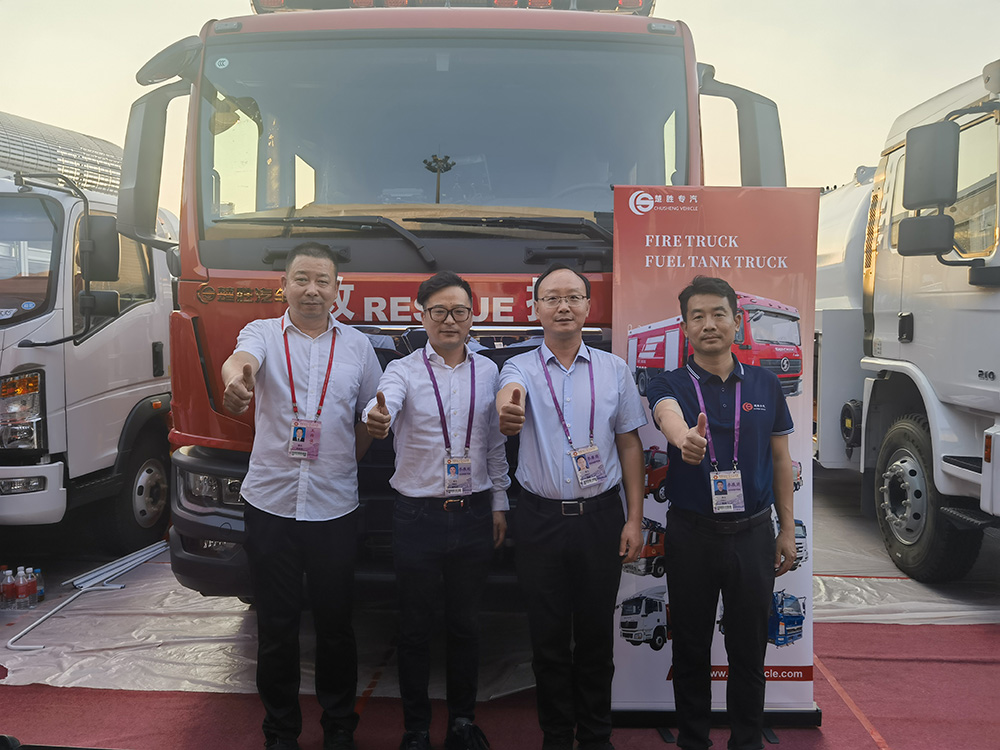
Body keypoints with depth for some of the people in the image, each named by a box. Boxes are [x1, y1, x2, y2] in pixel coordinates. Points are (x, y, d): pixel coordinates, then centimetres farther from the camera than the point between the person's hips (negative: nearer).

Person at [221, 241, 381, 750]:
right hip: (270, 503, -1)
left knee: (335, 623, 11)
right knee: (276, 626, 10)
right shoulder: (263, 332, 2)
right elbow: (242, 358, -23)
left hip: (335, 507, 1)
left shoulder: (356, 345, 7)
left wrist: (346, 462, 8)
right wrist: (235, 376, -45)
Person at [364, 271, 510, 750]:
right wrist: (376, 419, -50)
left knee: (465, 625, 14)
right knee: (415, 628, 9)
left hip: (474, 515, 3)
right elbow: (384, 404, -27)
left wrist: (499, 503, 10)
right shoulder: (403, 370, -4)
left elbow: (496, 444, 11)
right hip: (418, 516, -2)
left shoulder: (488, 372, 6)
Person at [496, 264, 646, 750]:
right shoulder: (521, 367, -1)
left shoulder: (614, 370, 3)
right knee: (548, 637, 10)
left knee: (597, 633, 12)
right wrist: (508, 406, -52)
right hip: (540, 518, -1)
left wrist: (634, 519, 1)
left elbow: (629, 445, 6)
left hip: (600, 516, 1)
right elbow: (510, 391, -26)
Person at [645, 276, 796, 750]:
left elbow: (780, 460, 8)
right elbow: (668, 417, -30)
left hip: (753, 533, 2)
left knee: (749, 648, 11)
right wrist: (685, 438, -54)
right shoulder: (670, 385, -5)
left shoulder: (766, 385, 3)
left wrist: (788, 530, 5)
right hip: (691, 533, -1)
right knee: (691, 648, 11)